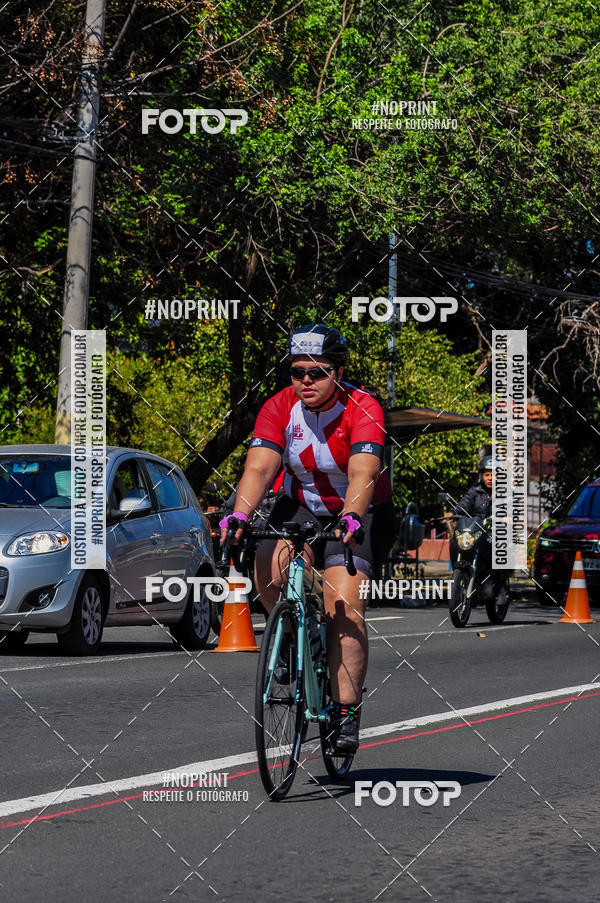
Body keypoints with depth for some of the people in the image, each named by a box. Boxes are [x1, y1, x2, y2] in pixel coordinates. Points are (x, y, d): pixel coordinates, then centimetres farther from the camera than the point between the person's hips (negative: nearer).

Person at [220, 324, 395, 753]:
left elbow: (362, 474, -36)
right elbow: (260, 466, -25)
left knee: (344, 605, -21)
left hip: (361, 513, -3)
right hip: (302, 508, 3)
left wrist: (350, 518, -55)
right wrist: (240, 515, -42)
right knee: (269, 565, -28)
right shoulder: (280, 407, -13)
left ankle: (346, 713, -16)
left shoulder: (362, 409, -22)